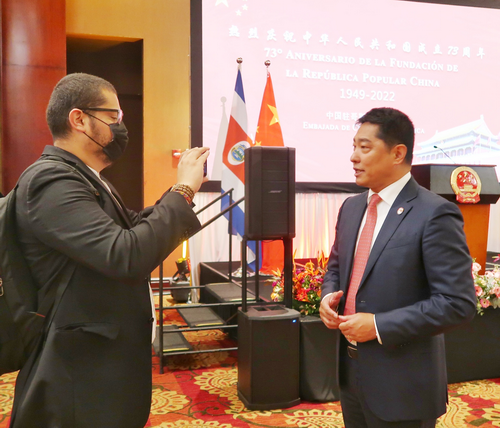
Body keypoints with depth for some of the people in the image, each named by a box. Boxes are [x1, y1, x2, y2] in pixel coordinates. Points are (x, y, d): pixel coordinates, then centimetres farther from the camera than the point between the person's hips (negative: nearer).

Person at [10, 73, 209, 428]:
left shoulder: (84, 178, 9)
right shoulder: (51, 181, -23)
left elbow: (133, 229, 17)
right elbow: (128, 256, -35)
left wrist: (183, 188, 5)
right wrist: (184, 190, -23)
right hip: (83, 376, -9)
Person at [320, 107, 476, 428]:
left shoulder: (435, 215, -16)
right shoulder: (352, 207, 7)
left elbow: (459, 303, -19)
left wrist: (379, 326, -21)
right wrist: (329, 296, -3)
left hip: (402, 382, -6)